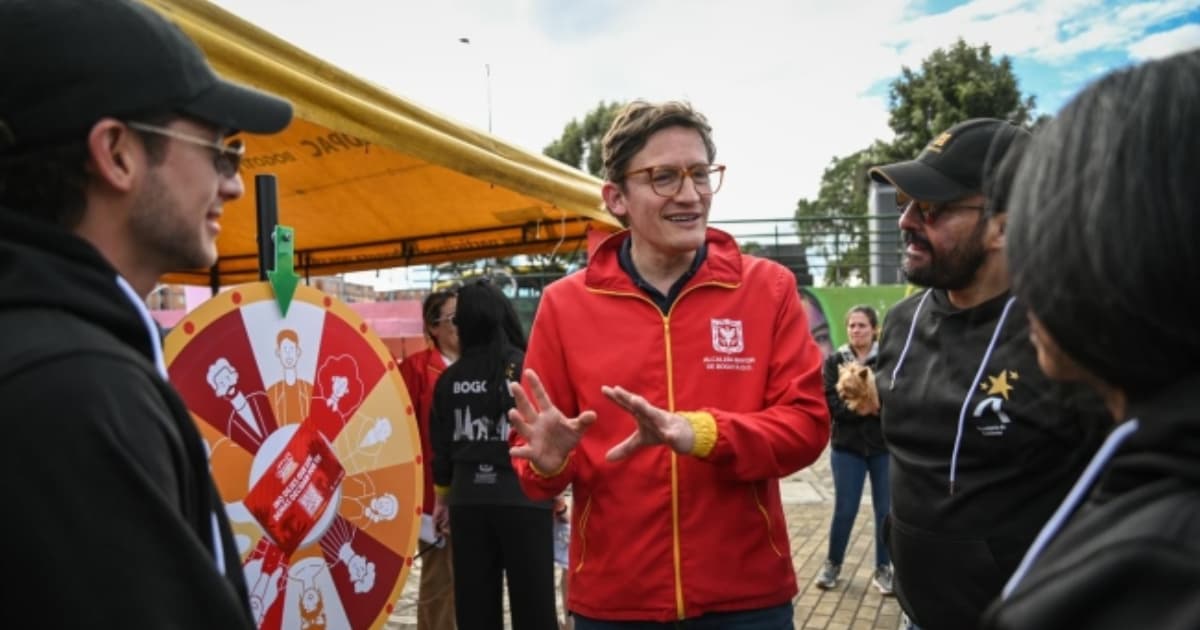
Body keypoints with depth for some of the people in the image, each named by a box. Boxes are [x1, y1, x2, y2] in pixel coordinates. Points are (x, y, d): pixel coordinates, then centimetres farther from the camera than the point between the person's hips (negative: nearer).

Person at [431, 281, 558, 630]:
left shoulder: (450, 378, 3)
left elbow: (441, 445, 9)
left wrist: (442, 495, 24)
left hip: (467, 499, 3)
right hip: (524, 496, -3)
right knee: (532, 602, 5)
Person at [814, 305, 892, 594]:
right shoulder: (835, 361, 1)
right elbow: (829, 403, -7)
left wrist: (876, 406, -25)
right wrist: (855, 409, -21)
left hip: (885, 446, 0)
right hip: (847, 446, 0)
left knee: (886, 510, 7)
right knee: (844, 509, 5)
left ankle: (883, 569, 22)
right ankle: (832, 564, 23)